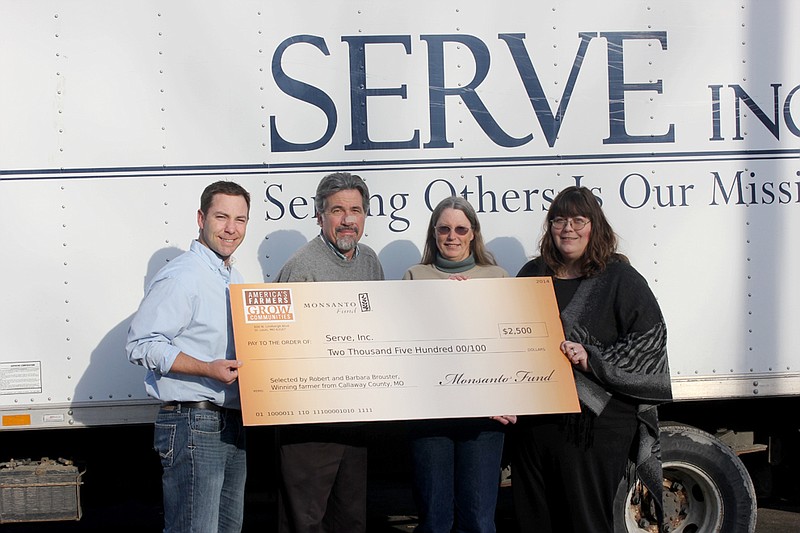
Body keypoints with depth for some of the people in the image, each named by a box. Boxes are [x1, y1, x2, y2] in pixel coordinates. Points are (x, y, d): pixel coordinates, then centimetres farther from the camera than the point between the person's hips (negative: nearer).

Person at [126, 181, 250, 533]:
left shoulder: (235, 281, 18)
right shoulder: (180, 277, -11)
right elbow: (141, 344, -18)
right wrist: (207, 369, -25)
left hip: (233, 424, 9)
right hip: (193, 424, -9)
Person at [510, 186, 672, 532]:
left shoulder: (620, 279, -1)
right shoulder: (532, 275, 13)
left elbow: (649, 340, -7)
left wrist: (592, 360, -17)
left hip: (596, 424, -5)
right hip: (535, 422, 5)